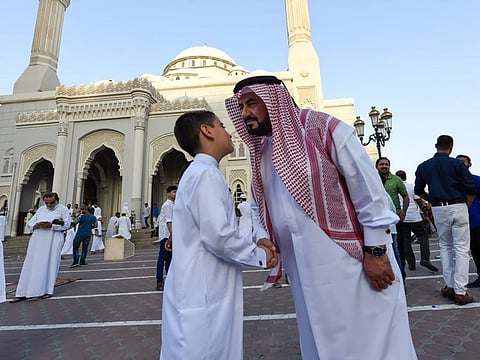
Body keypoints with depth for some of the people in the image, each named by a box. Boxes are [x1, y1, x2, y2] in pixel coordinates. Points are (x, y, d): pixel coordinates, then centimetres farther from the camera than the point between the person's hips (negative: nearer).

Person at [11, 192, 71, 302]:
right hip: (38, 239, 5)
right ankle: (24, 293, 8)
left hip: (53, 240, -4)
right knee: (31, 264, 3)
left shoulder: (63, 209, 3)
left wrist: (51, 226, -17)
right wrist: (36, 225, -9)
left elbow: (66, 225, -6)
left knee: (49, 264, -3)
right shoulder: (41, 209, 18)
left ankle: (47, 291, 5)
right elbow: (31, 222, 14)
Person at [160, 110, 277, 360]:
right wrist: (260, 255, -8)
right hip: (203, 295, -9)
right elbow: (217, 236, -24)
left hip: (204, 291, 9)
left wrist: (253, 246, 6)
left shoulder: (197, 173, 14)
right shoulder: (205, 173, -16)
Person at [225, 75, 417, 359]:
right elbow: (259, 207, 18)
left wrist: (375, 251, -12)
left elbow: (368, 186, -11)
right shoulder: (260, 153, 8)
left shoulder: (321, 127, -11)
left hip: (353, 262, -5)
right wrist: (263, 238, 0)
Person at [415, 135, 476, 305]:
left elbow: (418, 191, 9)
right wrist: (466, 206, 7)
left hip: (438, 210, 3)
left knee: (445, 246, 15)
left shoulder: (423, 167, 4)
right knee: (462, 249, 1)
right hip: (458, 207, -2)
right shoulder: (457, 164, -4)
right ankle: (460, 292, 1)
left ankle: (449, 286, 17)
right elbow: (471, 189, -6)